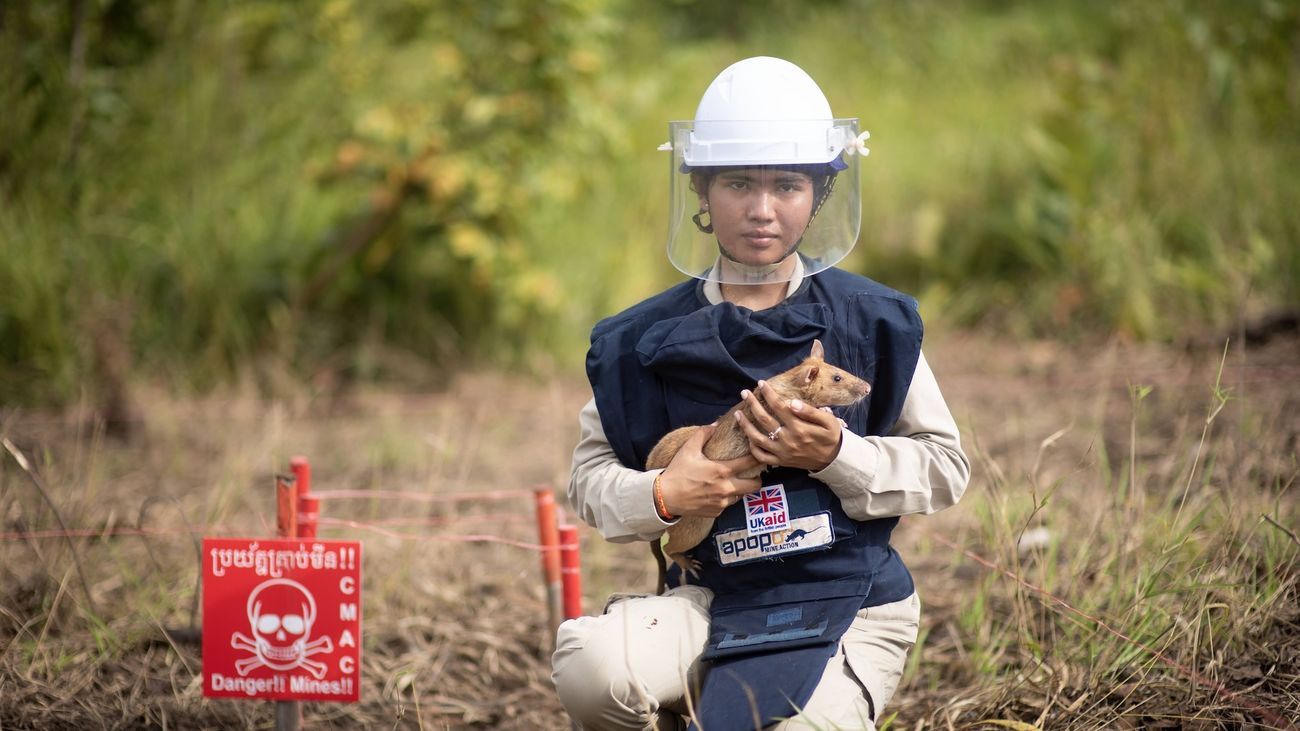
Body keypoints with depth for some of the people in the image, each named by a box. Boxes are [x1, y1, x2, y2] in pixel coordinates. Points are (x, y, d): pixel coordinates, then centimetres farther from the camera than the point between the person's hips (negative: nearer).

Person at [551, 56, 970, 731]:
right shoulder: (642, 342, 4)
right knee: (588, 669, -30)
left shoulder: (875, 324, 1)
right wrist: (662, 496, -14)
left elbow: (946, 466, 3)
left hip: (852, 604, -1)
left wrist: (838, 456, -15)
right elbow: (592, 473, 7)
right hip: (714, 599, 1)